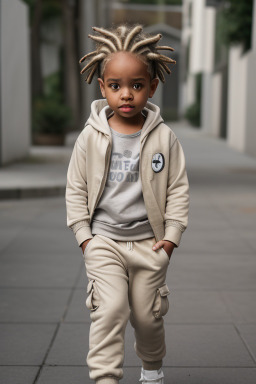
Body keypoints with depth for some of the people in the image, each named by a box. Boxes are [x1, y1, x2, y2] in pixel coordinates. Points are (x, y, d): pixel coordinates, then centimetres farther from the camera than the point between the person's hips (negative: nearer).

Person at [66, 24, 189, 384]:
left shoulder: (164, 137, -5)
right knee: (110, 309, -15)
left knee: (147, 315, 12)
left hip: (149, 241, 1)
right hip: (103, 240, -1)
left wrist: (172, 234, -3)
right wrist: (83, 234, -3)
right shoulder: (91, 137, -5)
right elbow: (76, 188, 2)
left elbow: (178, 188, 1)